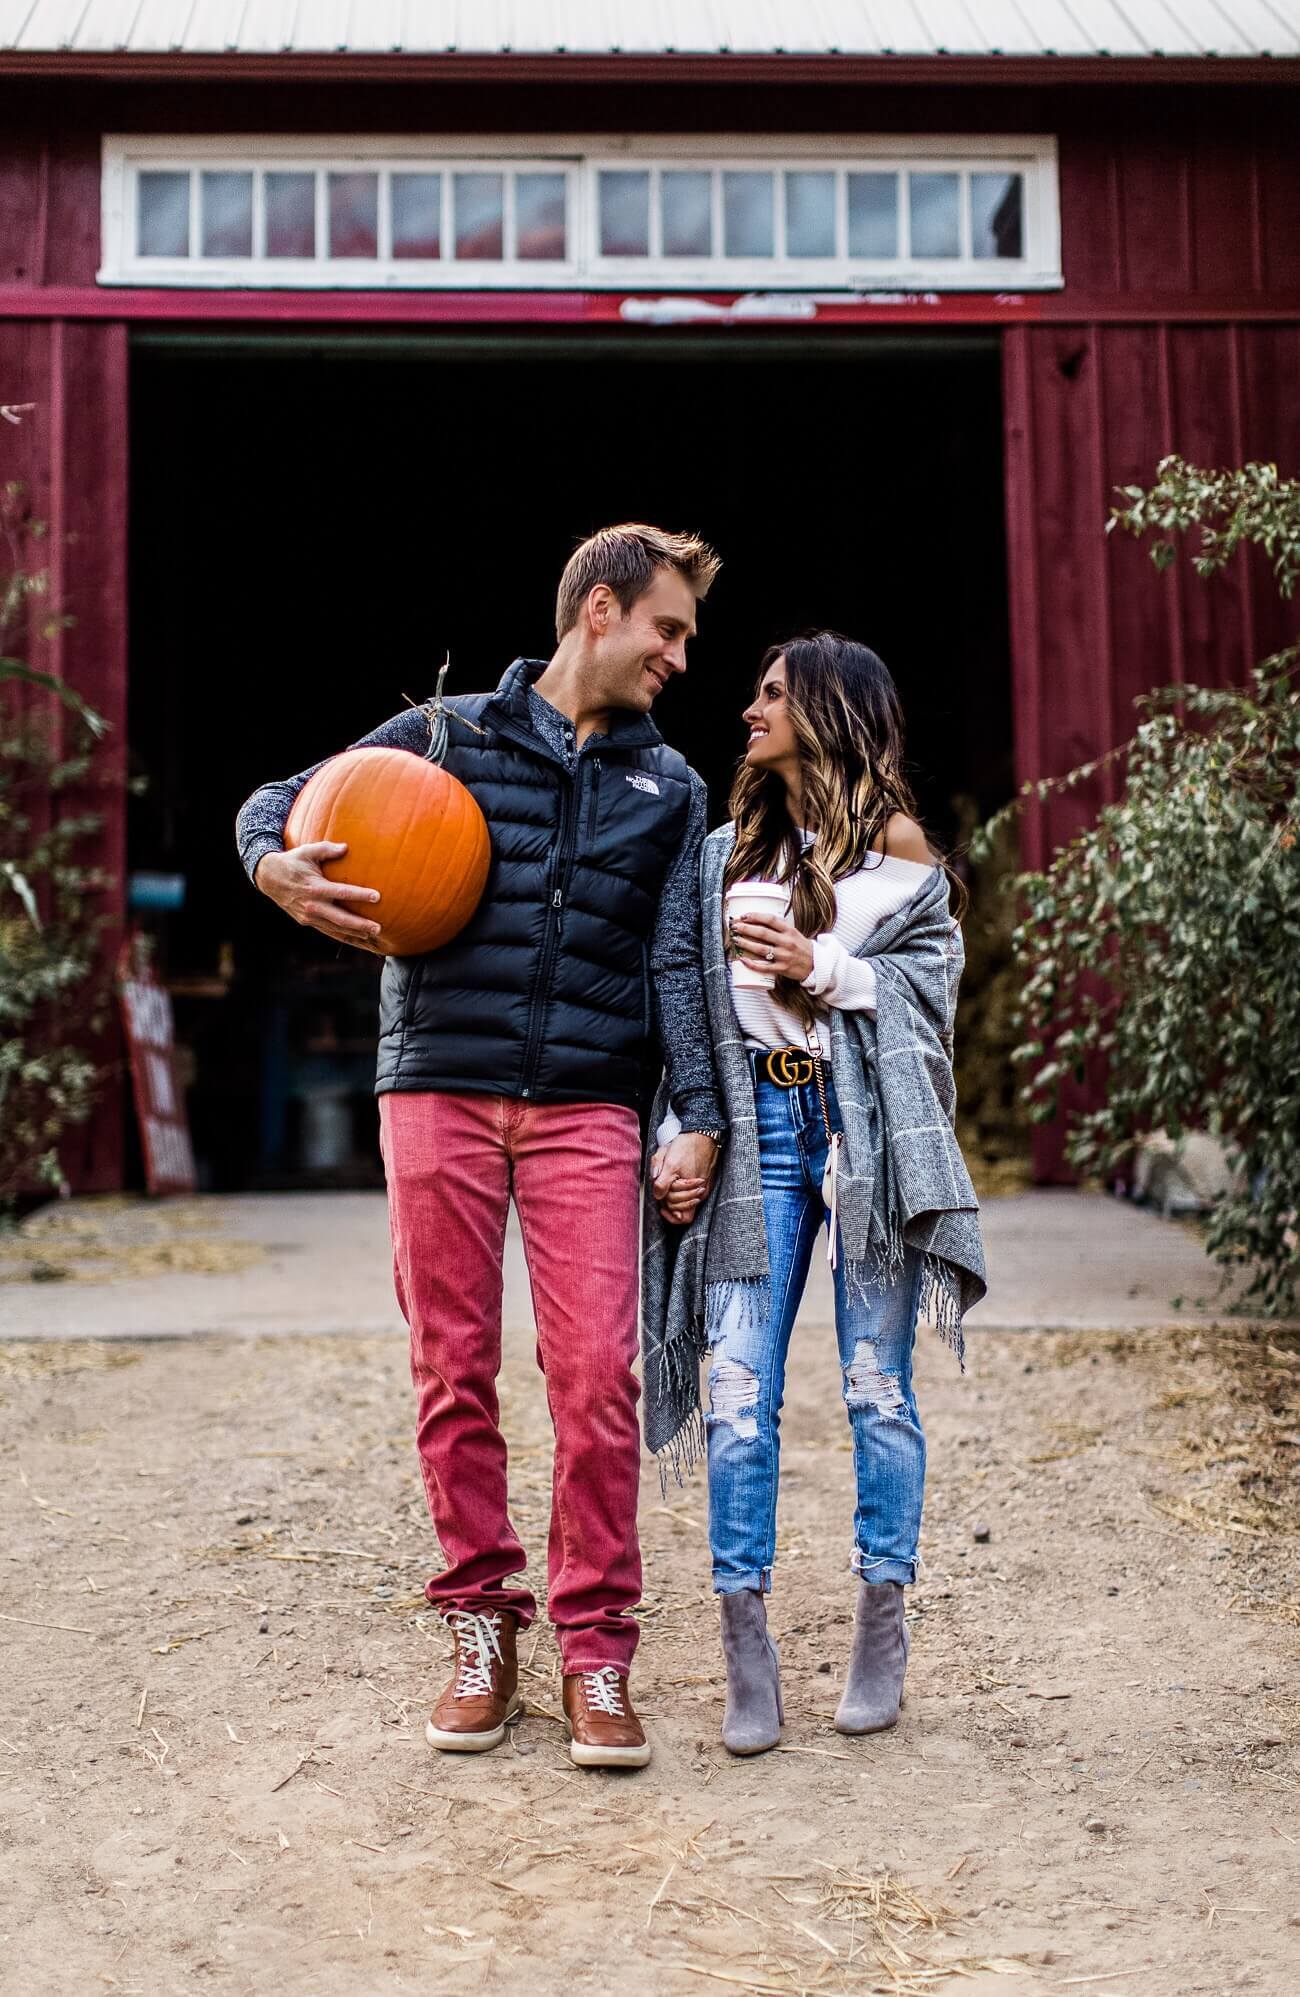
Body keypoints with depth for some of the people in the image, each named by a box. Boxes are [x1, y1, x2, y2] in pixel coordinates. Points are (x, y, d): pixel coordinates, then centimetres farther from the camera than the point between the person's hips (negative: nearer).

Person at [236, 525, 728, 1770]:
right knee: (453, 1373, 3)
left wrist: (698, 1117, -1)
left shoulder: (669, 787, 16)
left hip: (587, 1110, 1)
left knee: (596, 1376, -7)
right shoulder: (448, 734, 9)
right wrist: (275, 864, -10)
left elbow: (676, 962, 11)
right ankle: (480, 1624, 18)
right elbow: (276, 801, 14)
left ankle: (594, 1648, 5)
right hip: (439, 1094, -1)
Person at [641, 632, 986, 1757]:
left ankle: (882, 1630, 14)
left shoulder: (896, 845, 7)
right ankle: (747, 1647, 0)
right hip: (760, 1127, 3)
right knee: (737, 1389, -6)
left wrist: (822, 969, -11)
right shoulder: (726, 854, 17)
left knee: (877, 1388, 1)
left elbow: (932, 977, 2)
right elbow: (688, 1009, 15)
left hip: (866, 1127, -2)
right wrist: (678, 1141, 6)